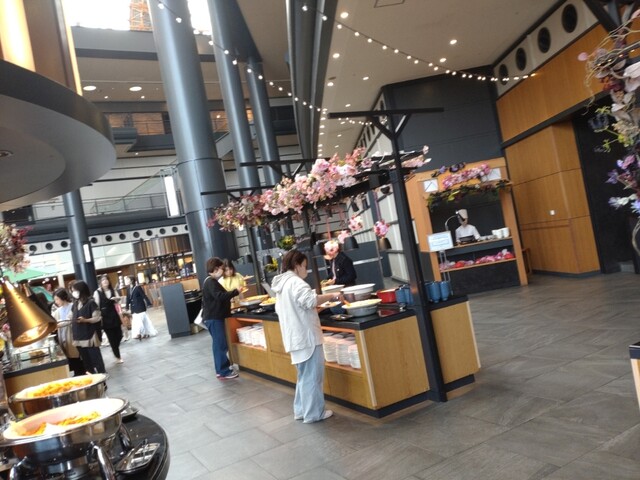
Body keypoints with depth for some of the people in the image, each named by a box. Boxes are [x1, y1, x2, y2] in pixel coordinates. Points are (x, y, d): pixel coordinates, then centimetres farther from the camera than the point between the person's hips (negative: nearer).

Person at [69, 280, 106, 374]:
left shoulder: (91, 302, -9)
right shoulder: (75, 304, 11)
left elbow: (97, 317, -12)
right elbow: (71, 317, 16)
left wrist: (86, 320, -25)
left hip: (90, 336, -7)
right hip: (79, 337, 7)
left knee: (95, 358, -2)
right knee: (85, 360, 12)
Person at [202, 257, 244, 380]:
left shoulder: (212, 281, 17)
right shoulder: (211, 282, -17)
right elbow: (220, 296, -27)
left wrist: (232, 294, 14)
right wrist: (235, 291, -22)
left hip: (215, 317, 11)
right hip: (214, 318, -11)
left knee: (220, 344, 16)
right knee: (220, 344, -6)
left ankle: (222, 369, 26)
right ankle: (223, 372, -2)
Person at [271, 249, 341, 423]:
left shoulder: (282, 284, 15)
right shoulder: (295, 282, -15)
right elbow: (310, 300, -30)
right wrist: (331, 296, -17)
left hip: (295, 337, 10)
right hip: (306, 335, -10)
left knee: (304, 375, 19)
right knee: (312, 376, 0)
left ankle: (301, 410, 25)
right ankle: (313, 413, 8)